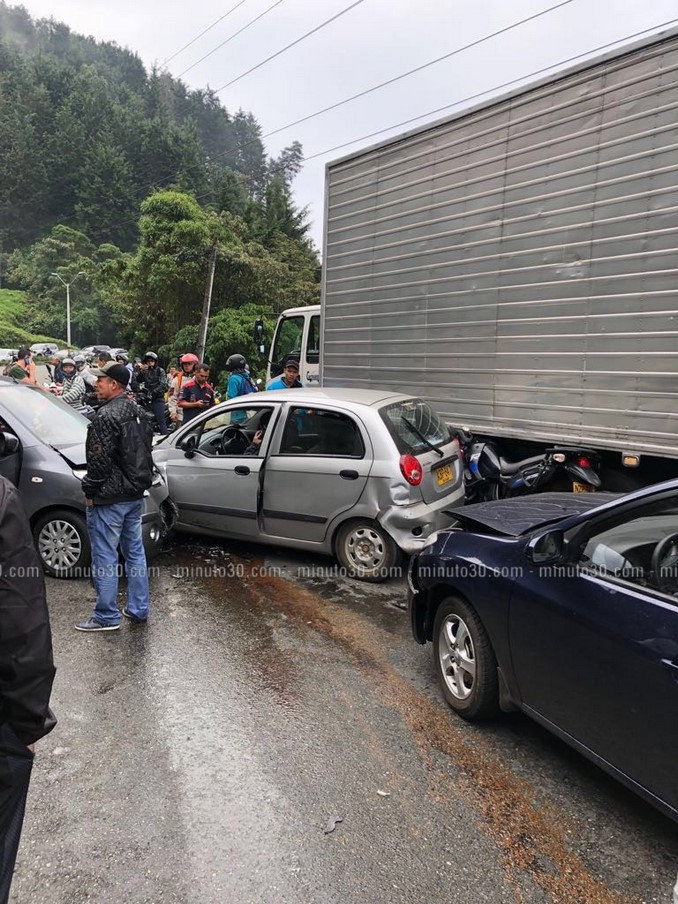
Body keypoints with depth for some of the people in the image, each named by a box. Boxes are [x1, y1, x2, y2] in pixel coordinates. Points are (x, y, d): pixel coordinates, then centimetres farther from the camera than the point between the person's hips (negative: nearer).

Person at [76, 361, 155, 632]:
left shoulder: (106, 416, -19)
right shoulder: (137, 412, 10)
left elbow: (99, 460, -22)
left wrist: (89, 491, -9)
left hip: (109, 498, -9)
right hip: (135, 495, 9)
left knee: (105, 558, 1)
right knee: (135, 552, 14)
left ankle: (106, 616, 11)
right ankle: (138, 610, 23)